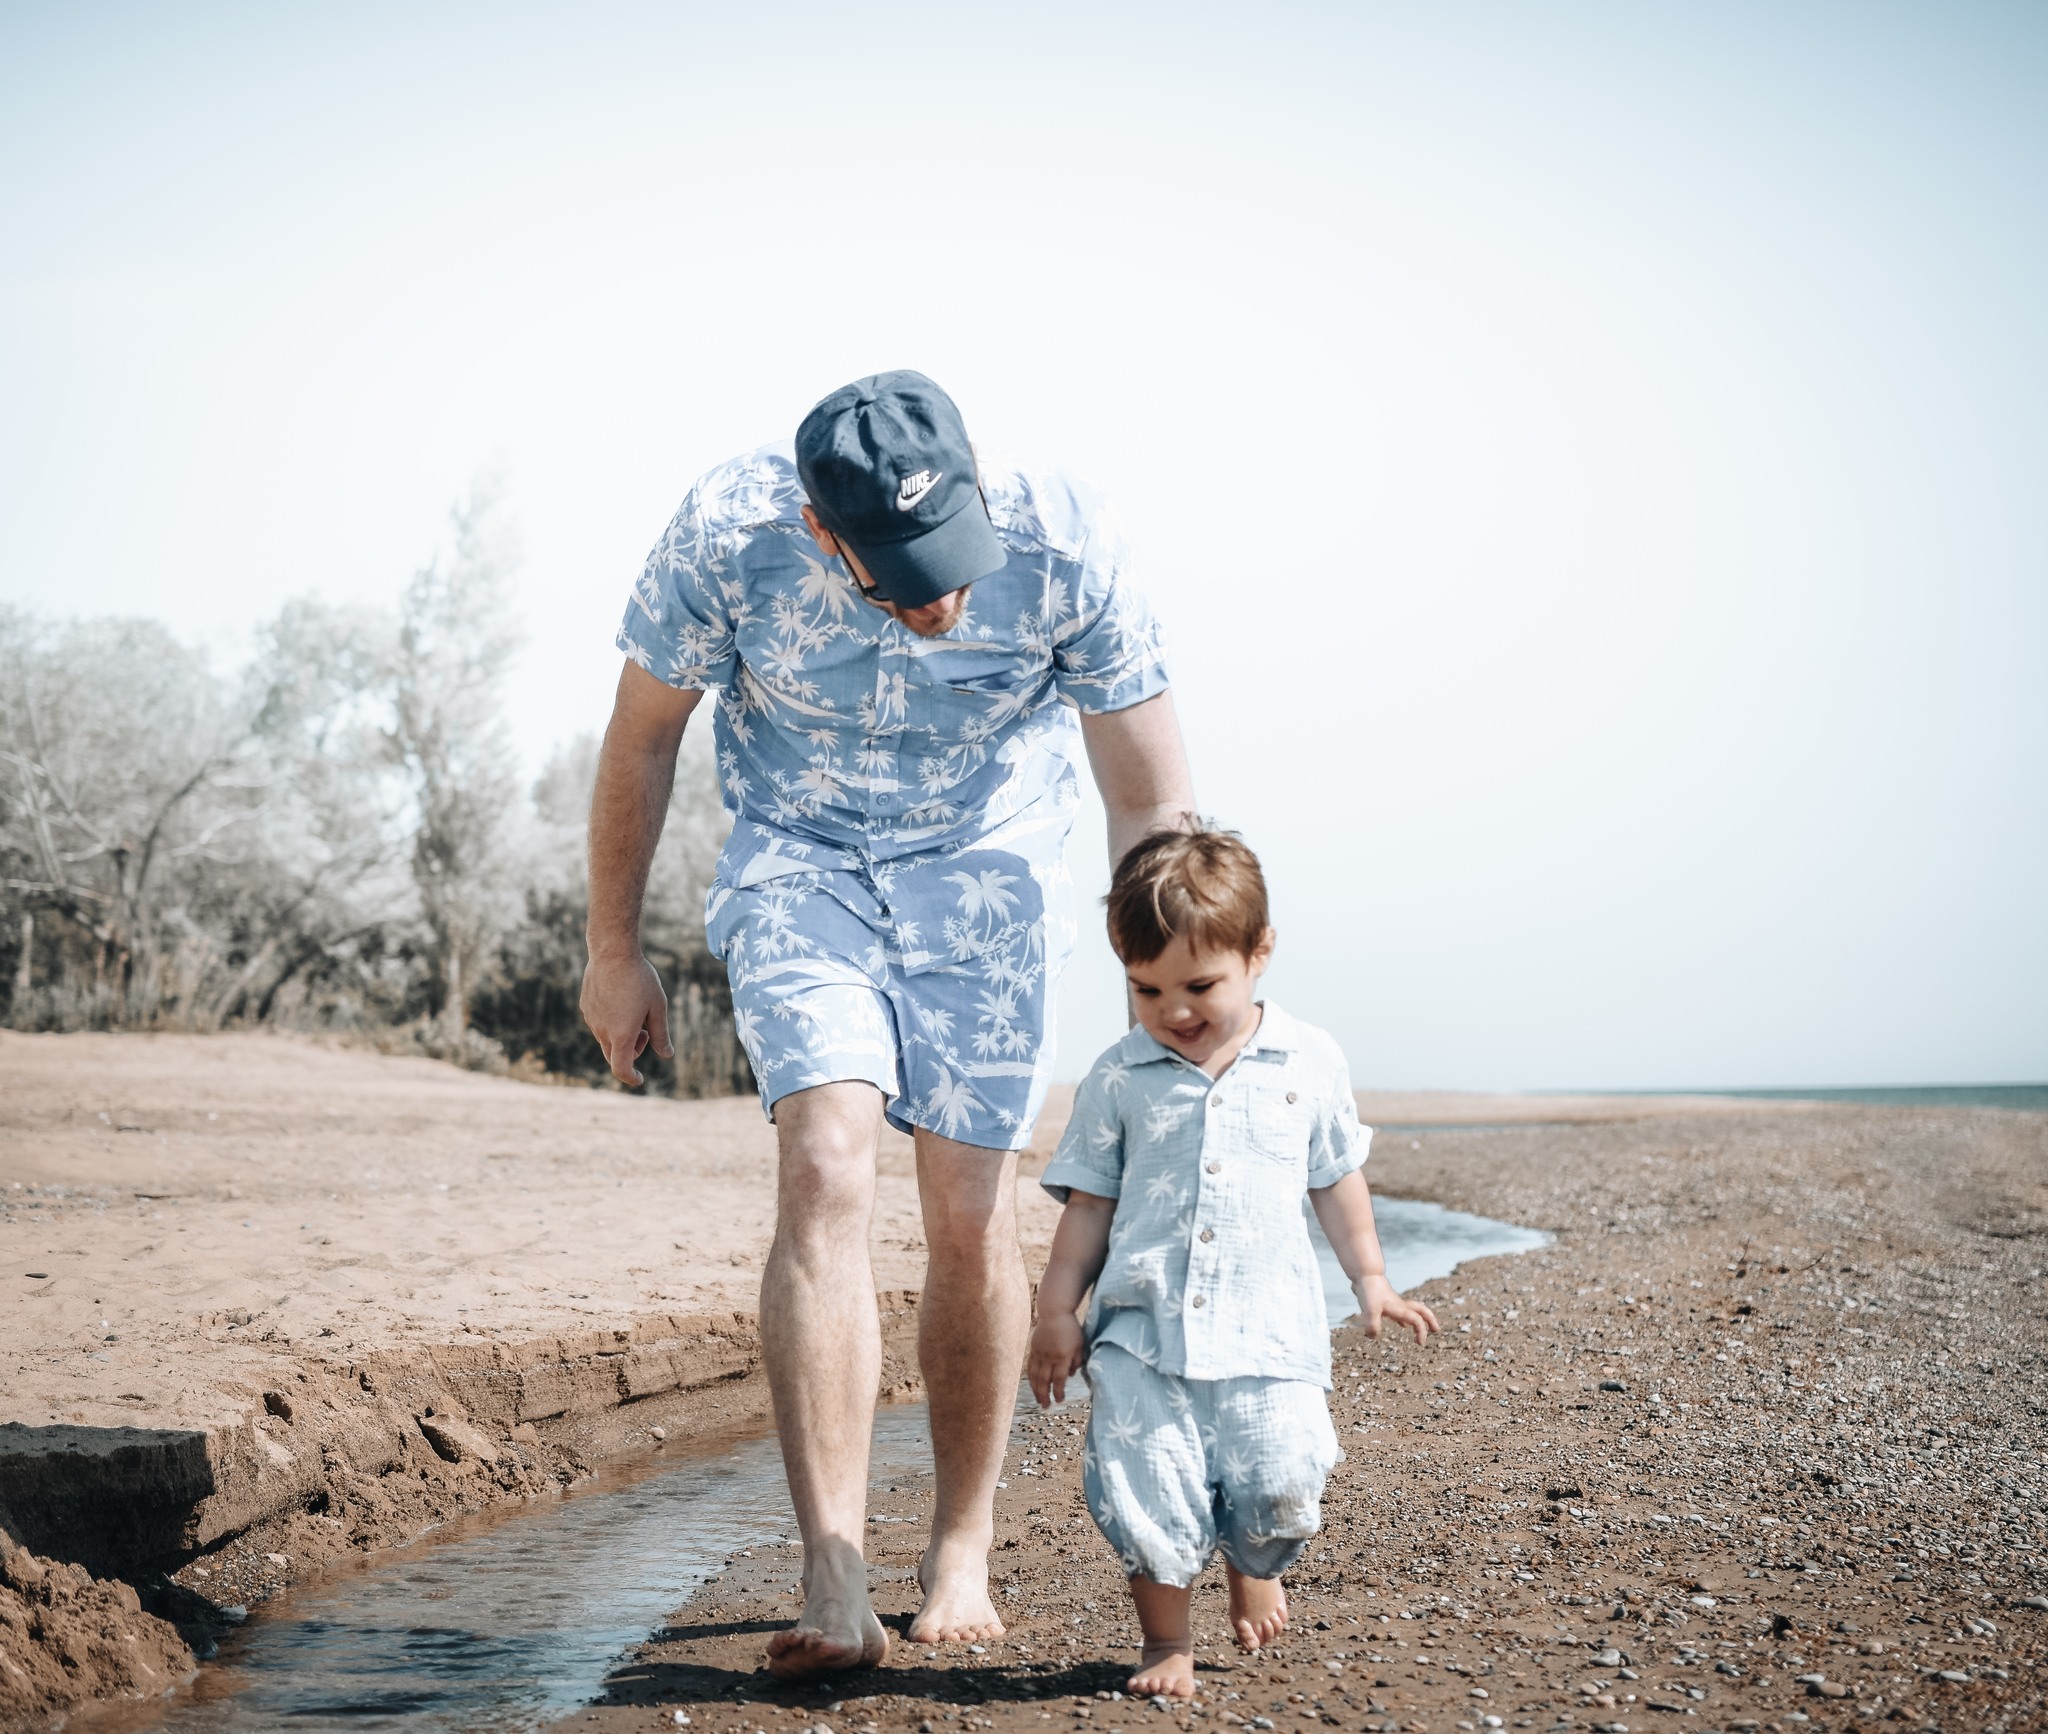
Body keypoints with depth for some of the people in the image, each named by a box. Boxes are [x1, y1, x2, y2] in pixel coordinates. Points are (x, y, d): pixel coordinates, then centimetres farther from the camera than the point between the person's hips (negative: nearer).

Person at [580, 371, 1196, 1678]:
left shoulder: (1065, 543, -27)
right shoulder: (728, 535, -26)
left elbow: (1152, 806, -15)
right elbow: (643, 738, -7)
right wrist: (615, 953, 1)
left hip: (986, 865, 0)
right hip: (800, 858, 0)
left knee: (972, 1218, -4)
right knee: (827, 1173, -19)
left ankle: (963, 1558, 16)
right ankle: (836, 1594, -19)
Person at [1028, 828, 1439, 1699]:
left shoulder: (1310, 1063, 4)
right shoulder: (1118, 1079, 2)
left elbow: (1336, 1180, 16)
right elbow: (1089, 1203, 8)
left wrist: (1370, 1279, 15)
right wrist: (1056, 1309, 5)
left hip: (1267, 1328, 0)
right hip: (1142, 1330, 0)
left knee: (1280, 1482, -8)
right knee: (1142, 1491, -9)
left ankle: (1254, 1566, 28)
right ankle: (1166, 1642, 14)